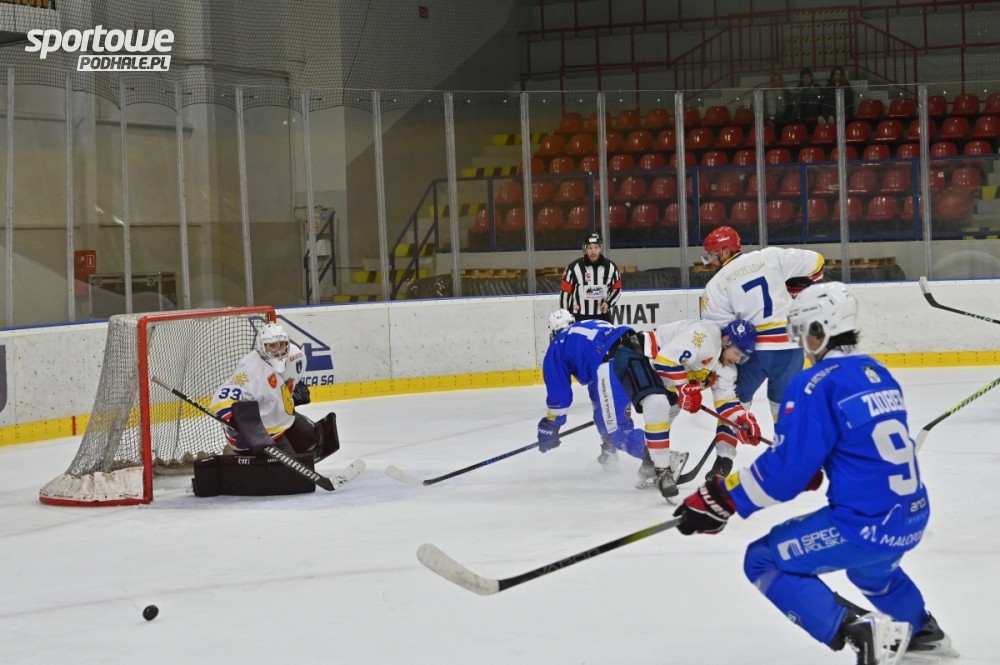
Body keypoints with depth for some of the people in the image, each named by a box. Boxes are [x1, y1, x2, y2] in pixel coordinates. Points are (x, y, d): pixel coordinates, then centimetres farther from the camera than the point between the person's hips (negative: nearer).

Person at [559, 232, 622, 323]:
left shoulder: (610, 266, -2)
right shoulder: (574, 267, -12)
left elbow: (617, 289, 10)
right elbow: (564, 292, -6)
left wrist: (608, 303, -9)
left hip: (602, 317, 3)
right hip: (578, 318, -3)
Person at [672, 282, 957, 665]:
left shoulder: (816, 385, -14)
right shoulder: (878, 375, 10)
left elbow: (784, 470, -16)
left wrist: (719, 501, -9)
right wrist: (812, 473, 27)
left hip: (867, 525, -9)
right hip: (913, 517, 9)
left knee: (764, 560, 2)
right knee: (866, 557, 39)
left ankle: (860, 632, -11)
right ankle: (922, 630, 43)